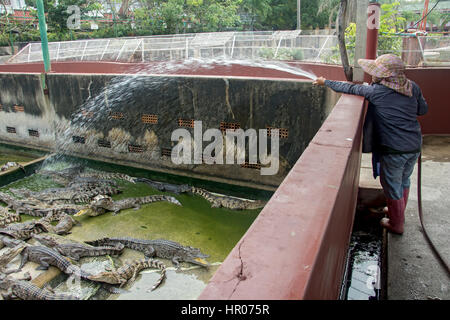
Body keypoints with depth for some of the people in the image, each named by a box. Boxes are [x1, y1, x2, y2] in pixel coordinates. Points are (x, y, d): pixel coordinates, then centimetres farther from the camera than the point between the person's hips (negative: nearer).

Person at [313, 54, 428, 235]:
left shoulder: (377, 92, -14)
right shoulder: (412, 87, 2)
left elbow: (350, 89, -4)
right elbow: (423, 110, 14)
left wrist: (325, 82, 9)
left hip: (393, 149, -6)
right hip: (415, 147, 7)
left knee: (392, 186, 12)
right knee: (404, 181, 25)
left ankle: (396, 225, 28)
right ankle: (398, 212, 47)